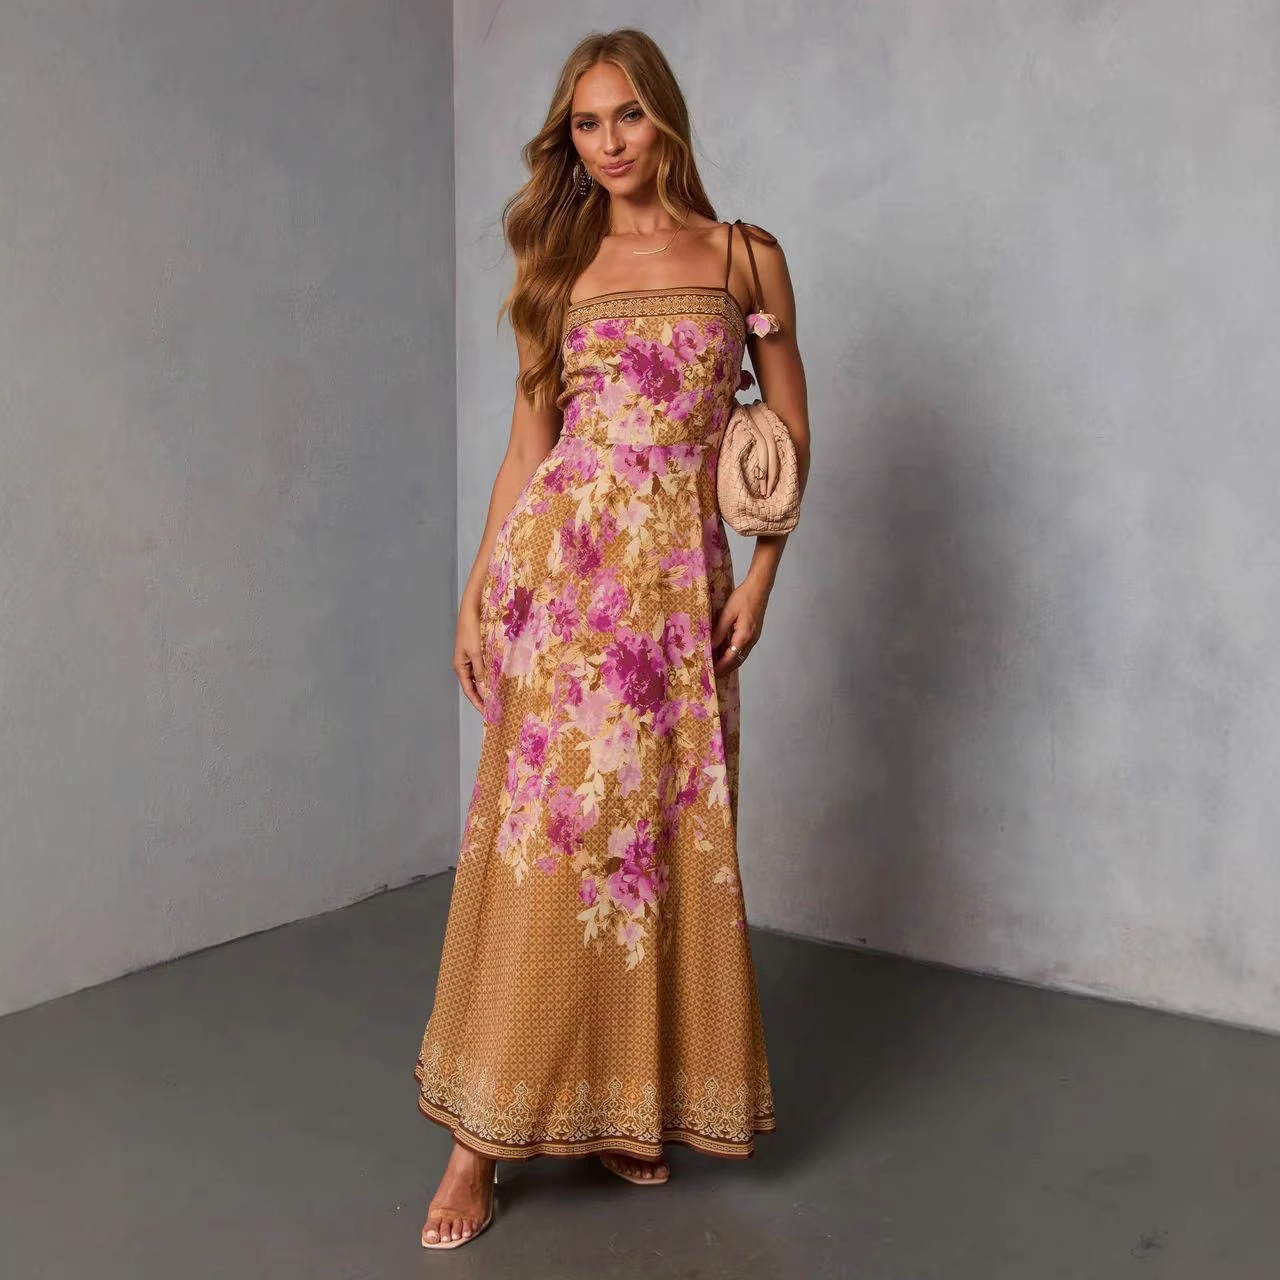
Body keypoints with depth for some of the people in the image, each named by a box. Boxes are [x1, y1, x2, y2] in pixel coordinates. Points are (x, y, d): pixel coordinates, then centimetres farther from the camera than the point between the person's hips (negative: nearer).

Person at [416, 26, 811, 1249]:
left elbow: (790, 431, 9)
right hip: (559, 563, 0)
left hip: (679, 576, 0)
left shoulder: (747, 258, 8)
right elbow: (525, 444, 10)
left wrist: (761, 574, -2)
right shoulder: (560, 269, 10)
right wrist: (477, 592, 3)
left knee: (661, 837, 4)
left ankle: (624, 1105, 20)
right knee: (541, 838, -2)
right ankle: (484, 1134, 7)